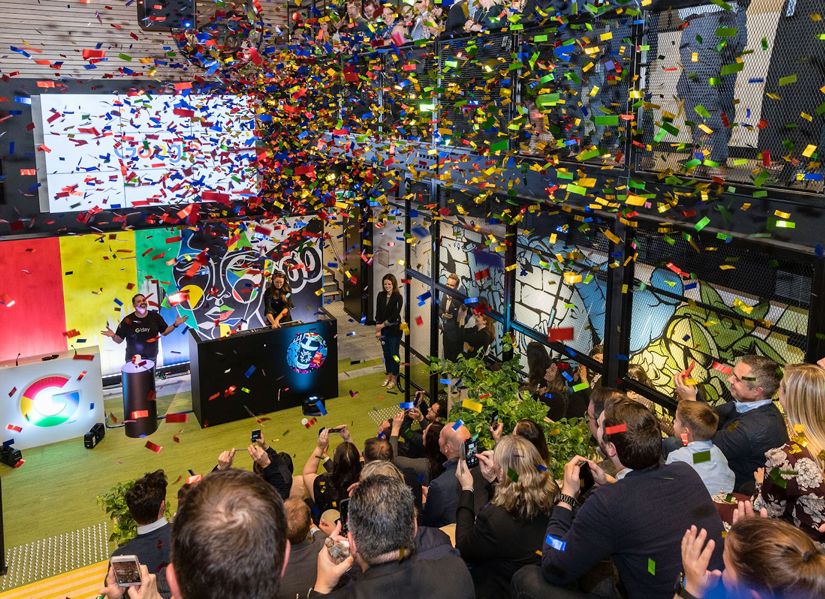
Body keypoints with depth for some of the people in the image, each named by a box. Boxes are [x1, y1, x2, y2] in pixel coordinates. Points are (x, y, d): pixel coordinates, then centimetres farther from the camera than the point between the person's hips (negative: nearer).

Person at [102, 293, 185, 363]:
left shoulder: (155, 316, -4)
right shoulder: (128, 320, -8)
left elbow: (164, 332, 5)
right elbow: (119, 340, -4)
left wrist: (175, 325, -9)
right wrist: (113, 336, -25)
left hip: (151, 357, 1)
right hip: (133, 359, -1)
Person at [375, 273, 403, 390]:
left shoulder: (398, 297, -11)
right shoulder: (381, 295, 2)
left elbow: (395, 315, -15)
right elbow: (378, 313, 0)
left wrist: (383, 325, -14)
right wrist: (378, 329, -7)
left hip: (394, 329, -4)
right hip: (383, 329, 4)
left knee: (394, 354, 4)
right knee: (386, 353, 13)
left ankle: (394, 378, 16)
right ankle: (388, 375, 27)